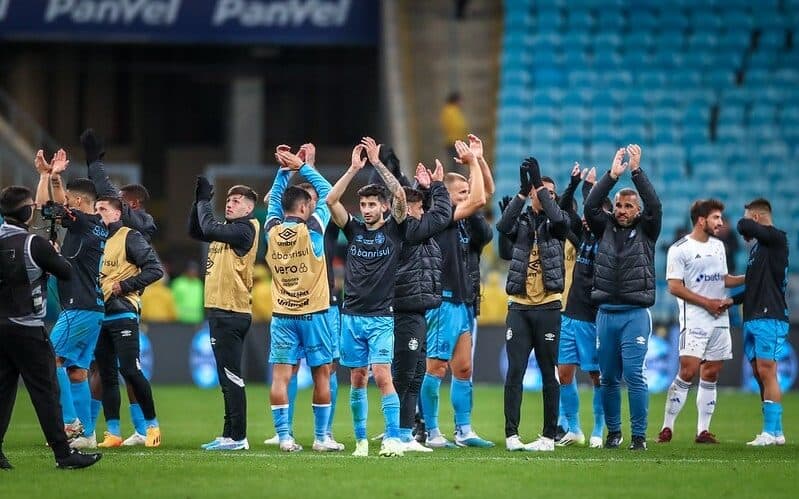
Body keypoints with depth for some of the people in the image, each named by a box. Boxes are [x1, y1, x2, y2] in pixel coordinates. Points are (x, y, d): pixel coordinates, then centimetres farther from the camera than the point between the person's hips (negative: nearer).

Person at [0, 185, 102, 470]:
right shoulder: (34, 244, -13)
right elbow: (67, 273, -4)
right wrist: (55, 256, 16)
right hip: (27, 329, -6)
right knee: (45, 391, -3)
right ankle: (63, 454, -3)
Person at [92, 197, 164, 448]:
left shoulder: (129, 237, -4)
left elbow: (155, 269, -10)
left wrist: (125, 286, -12)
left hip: (123, 314, -7)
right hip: (99, 316, 7)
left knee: (130, 369, -11)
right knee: (106, 374, 6)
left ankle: (152, 425, 1)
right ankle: (112, 433, 8)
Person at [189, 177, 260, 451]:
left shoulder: (245, 229, -11)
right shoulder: (227, 229, 16)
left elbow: (209, 229, -21)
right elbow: (195, 231, 19)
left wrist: (204, 200, -7)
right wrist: (199, 200, 8)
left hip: (231, 313, -10)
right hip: (220, 312, 10)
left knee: (231, 377, -9)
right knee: (228, 379, 13)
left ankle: (238, 437, -9)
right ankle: (229, 435, 18)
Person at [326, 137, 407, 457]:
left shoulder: (393, 230, 2)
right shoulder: (354, 230, 9)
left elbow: (400, 196, -13)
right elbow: (331, 200, -4)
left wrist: (378, 163, -14)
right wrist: (354, 169, -10)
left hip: (381, 317, -3)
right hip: (352, 316, 3)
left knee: (382, 375, -14)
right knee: (357, 379, 5)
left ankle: (393, 439, -15)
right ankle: (361, 440, 11)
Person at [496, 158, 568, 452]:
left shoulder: (555, 224, 6)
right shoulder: (521, 221, 8)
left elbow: (559, 218, -18)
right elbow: (503, 226, -13)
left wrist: (538, 183, -18)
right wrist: (522, 192, -21)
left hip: (548, 307, -1)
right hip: (519, 307, 1)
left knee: (549, 373, 2)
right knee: (514, 371, -3)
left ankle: (549, 436, 6)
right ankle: (511, 435, -2)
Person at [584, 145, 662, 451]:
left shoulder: (645, 231, 6)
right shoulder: (605, 228, 11)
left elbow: (654, 206, -9)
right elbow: (590, 207, -2)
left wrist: (636, 171, -12)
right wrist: (612, 176, -9)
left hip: (635, 313, -3)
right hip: (606, 313, 3)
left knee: (633, 375, -10)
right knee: (608, 377, 6)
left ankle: (639, 435, -6)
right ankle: (613, 432, 16)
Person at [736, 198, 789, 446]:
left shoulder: (777, 238, -6)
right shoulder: (757, 247, 20)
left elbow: (743, 226, -18)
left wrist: (746, 228, 4)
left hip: (770, 317, -9)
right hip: (753, 318, 9)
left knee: (766, 371, -12)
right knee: (759, 373, 6)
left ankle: (773, 432, -13)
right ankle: (772, 431, 8)